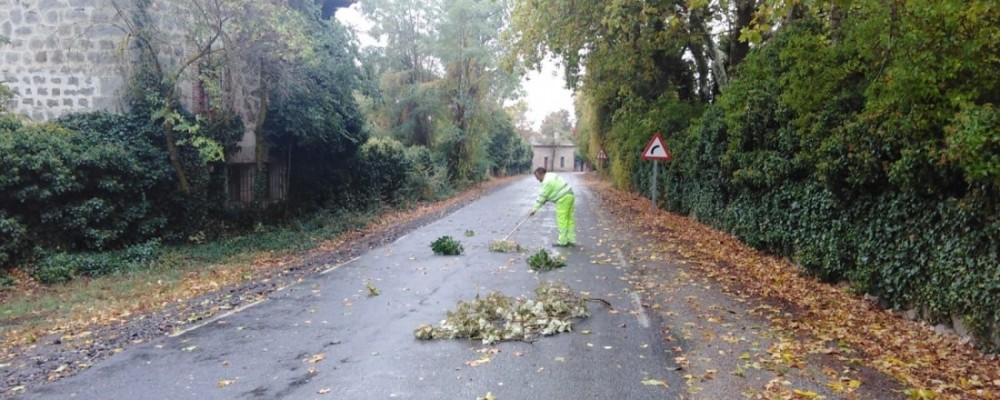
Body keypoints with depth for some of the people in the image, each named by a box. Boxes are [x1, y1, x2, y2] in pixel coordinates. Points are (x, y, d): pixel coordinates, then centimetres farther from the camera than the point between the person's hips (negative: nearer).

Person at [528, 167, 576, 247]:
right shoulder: (551, 176, 17)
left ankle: (562, 241, 0)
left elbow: (542, 197, -12)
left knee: (562, 220, -4)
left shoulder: (547, 181, -14)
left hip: (563, 199, -10)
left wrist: (534, 209, -8)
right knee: (569, 219, 11)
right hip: (570, 195, 10)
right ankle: (571, 240, 14)